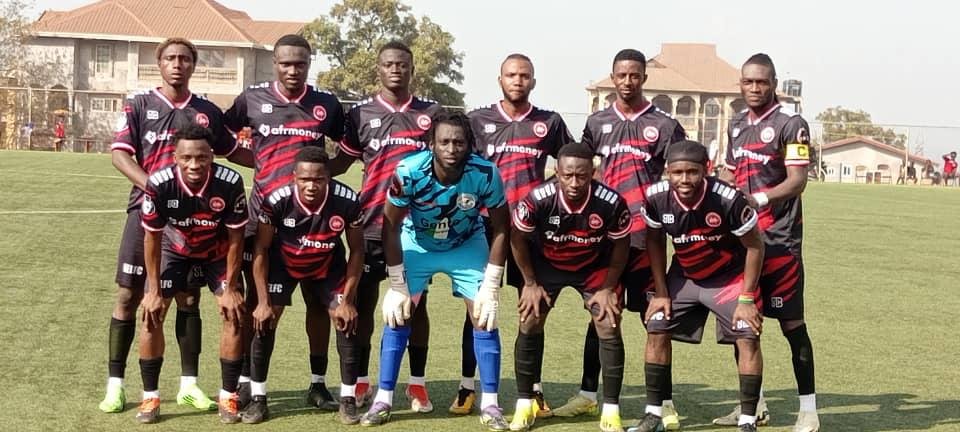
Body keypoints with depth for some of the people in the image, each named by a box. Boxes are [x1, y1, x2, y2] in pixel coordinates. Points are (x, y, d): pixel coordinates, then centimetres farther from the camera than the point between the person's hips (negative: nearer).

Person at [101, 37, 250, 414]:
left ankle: (189, 384, 14)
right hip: (146, 209, -2)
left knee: (188, 297, 6)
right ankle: (115, 383, 9)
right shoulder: (138, 104, 1)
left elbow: (232, 152, 20)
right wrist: (153, 187, -22)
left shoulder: (207, 111, 8)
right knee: (129, 295, 0)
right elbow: (119, 154, -7)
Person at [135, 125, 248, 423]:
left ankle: (228, 396, 4)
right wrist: (154, 290, -15)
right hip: (175, 248, 0)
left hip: (218, 251, 0)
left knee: (235, 313, -9)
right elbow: (152, 237, -18)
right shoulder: (159, 184, -34)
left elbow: (235, 238, -19)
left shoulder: (230, 183, -34)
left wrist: (230, 288, -15)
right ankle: (150, 397, 4)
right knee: (151, 314, -9)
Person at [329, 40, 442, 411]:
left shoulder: (431, 113, 5)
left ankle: (417, 384, 13)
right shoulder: (360, 114, 4)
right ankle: (361, 382, 14)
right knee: (363, 301, 4)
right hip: (372, 223, 0)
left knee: (416, 302, 6)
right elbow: (341, 162, 8)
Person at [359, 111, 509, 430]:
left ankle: (490, 405, 2)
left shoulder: (485, 174, -29)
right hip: (418, 242, 0)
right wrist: (398, 286, -16)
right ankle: (383, 400, 3)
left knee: (484, 316, -7)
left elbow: (500, 229, -15)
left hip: (467, 244, 0)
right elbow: (391, 227, -18)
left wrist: (490, 288, -16)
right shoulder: (409, 171, -31)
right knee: (397, 313, -6)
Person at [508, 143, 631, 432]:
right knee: (529, 324, -6)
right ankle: (525, 404, 8)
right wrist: (530, 283, -7)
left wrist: (608, 288, -7)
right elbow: (518, 238, -12)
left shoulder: (611, 203, -30)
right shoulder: (539, 199, -31)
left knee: (609, 329, -8)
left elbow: (620, 245, -10)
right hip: (546, 264, 0)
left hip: (595, 267, 0)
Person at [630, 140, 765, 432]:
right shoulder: (656, 198, -21)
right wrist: (660, 292, -2)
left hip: (729, 277, -3)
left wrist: (747, 299, -18)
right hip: (684, 276, 4)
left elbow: (754, 246, -18)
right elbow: (655, 241, -1)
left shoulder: (728, 199, -32)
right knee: (656, 330, -1)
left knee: (748, 338, -14)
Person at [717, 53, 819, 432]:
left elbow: (797, 181, -15)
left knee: (791, 322, -3)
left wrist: (758, 200, -29)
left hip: (779, 239, -7)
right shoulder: (737, 124, 14)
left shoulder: (790, 124, -8)